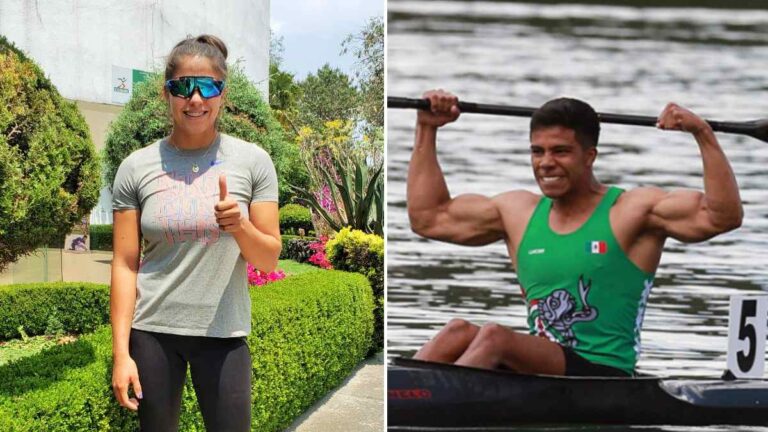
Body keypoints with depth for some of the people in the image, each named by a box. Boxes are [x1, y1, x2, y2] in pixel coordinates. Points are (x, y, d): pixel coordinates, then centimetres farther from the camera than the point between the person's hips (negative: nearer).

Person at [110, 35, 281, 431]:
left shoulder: (253, 161, -2)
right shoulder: (137, 167, -2)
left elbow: (269, 260, 0)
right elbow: (124, 265, -1)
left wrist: (240, 226, -20)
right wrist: (121, 352, -5)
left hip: (224, 332, 0)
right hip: (152, 329, 1)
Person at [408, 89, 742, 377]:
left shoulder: (632, 211, -2)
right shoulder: (519, 212, 11)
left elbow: (723, 216, -12)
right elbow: (427, 218, 16)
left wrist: (703, 134, -20)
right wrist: (427, 129, 15)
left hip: (603, 374, -5)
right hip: (538, 368, 5)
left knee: (495, 335, -30)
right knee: (459, 330, -24)